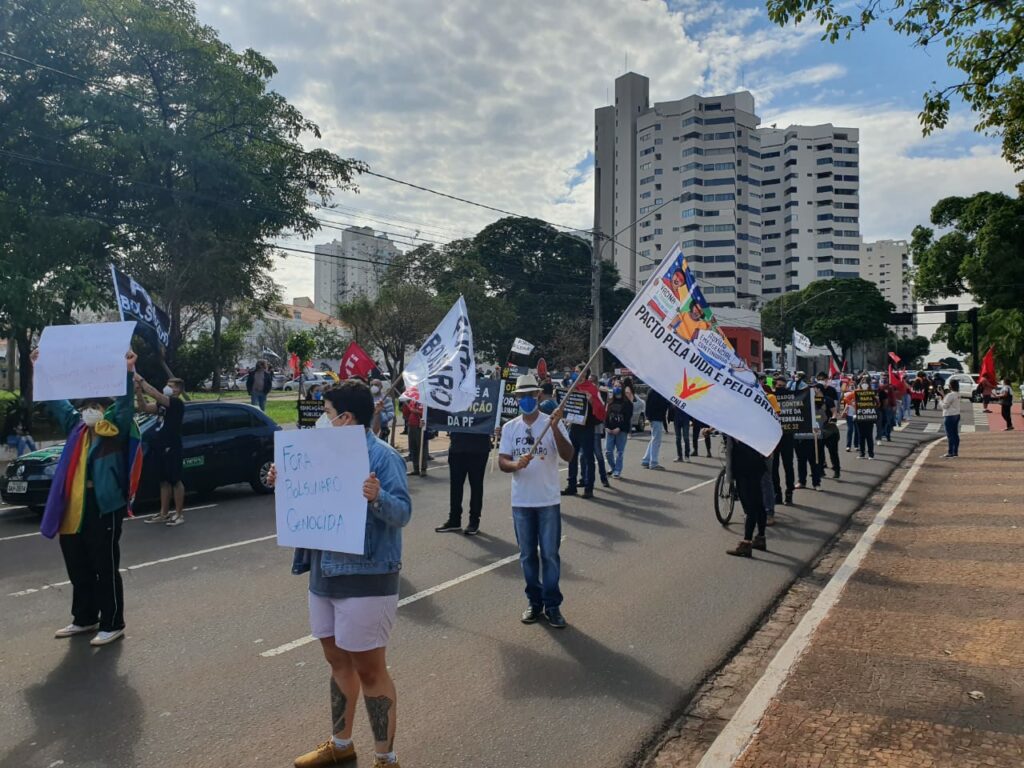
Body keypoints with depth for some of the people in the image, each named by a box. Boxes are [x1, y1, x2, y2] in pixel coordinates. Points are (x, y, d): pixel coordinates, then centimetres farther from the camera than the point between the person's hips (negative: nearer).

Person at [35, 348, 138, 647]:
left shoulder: (115, 429, -6)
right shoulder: (77, 427, 13)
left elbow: (124, 403, -22)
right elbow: (55, 401, 22)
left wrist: (128, 372, -36)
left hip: (104, 509, -7)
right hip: (73, 510, 7)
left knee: (106, 569, 1)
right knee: (78, 570, 17)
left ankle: (112, 625, 11)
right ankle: (84, 619, 32)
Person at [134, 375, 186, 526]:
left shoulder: (177, 403, -11)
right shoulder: (162, 404, 15)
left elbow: (155, 394, -22)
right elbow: (144, 408, 6)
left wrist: (141, 380, -17)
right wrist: (138, 391, -7)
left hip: (172, 448, -8)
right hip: (159, 447, 8)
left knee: (175, 481, -1)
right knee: (164, 481, 13)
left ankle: (179, 514, 7)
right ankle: (163, 514, 20)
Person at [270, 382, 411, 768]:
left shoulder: (382, 455, -16)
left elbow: (403, 513, -22)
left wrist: (378, 497, -41)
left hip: (367, 578, -8)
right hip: (325, 573, 9)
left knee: (370, 669, 2)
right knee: (338, 661, 20)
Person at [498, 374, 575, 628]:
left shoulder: (552, 423, -5)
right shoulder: (509, 427, 3)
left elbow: (568, 456, -15)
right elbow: (502, 462, -1)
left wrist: (555, 428, -28)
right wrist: (516, 464, -23)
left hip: (548, 502, -2)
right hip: (521, 502, 3)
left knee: (550, 554, 2)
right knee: (527, 555, 11)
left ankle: (552, 605, 12)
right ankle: (534, 602, 24)